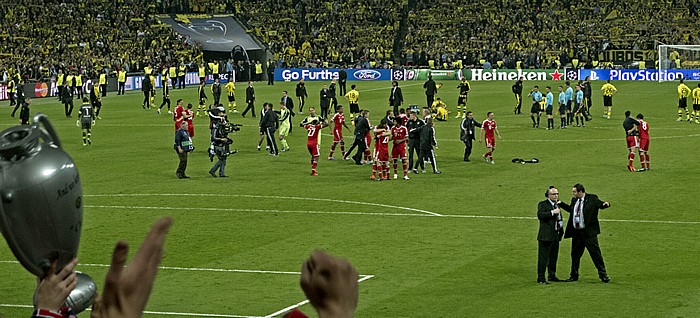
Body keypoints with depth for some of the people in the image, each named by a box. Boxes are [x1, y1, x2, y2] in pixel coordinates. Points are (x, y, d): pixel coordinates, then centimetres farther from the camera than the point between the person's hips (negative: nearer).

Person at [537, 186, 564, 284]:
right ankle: (541, 278, -3)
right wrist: (552, 212, -27)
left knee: (554, 257, 15)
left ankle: (552, 275, 26)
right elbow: (540, 215, -25)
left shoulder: (557, 205, 18)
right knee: (543, 257, -6)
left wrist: (561, 223, 16)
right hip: (546, 235, -8)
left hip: (556, 235, 8)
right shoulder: (543, 204, -7)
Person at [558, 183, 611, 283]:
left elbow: (601, 204, -8)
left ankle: (603, 275, 4)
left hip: (589, 232, -6)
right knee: (575, 254, 12)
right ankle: (574, 276, 25)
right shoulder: (574, 200, 11)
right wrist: (561, 204, 22)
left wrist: (606, 204, -29)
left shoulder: (592, 199, -7)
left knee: (596, 254, -4)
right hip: (576, 233, 6)